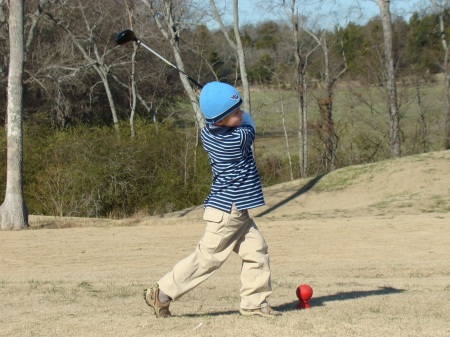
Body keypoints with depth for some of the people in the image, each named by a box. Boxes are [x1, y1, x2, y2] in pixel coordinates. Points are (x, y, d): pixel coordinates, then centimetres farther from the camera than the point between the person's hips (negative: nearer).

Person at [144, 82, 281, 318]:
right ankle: (162, 294, 4)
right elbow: (249, 126, 1)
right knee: (207, 257, -2)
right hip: (227, 211, -9)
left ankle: (253, 303, 14)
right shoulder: (238, 139, -23)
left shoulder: (207, 133, 0)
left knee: (256, 251, 9)